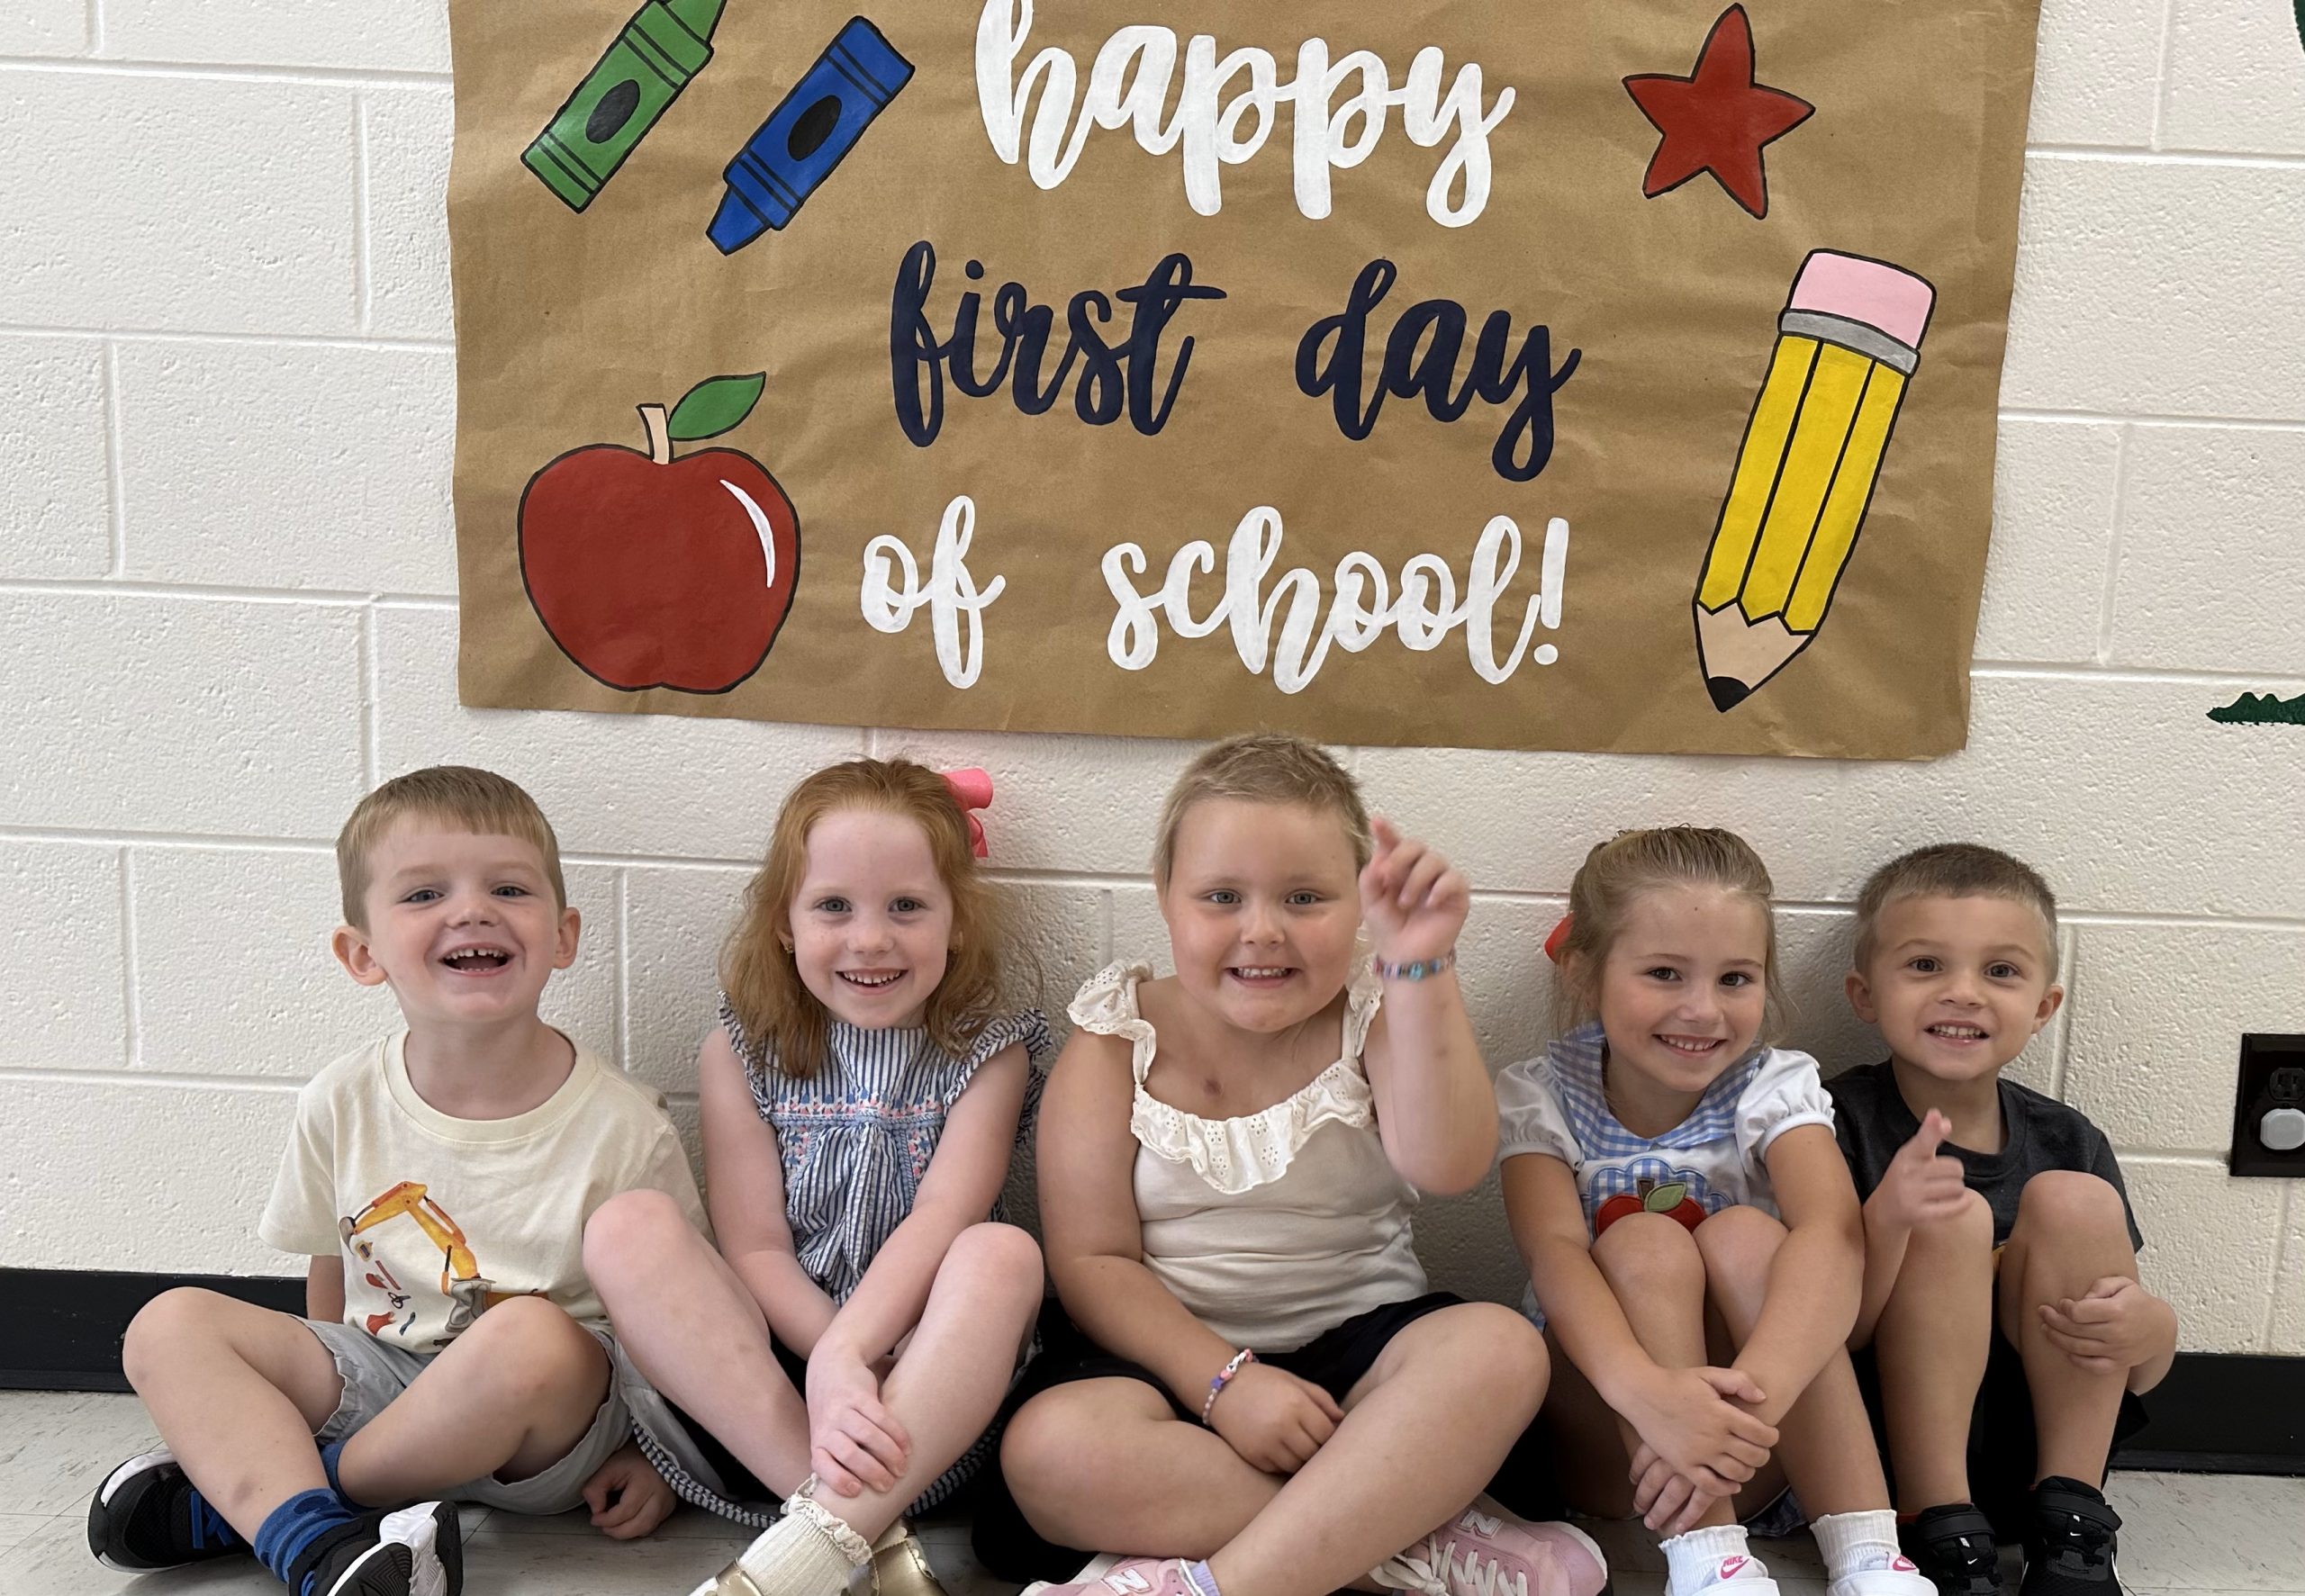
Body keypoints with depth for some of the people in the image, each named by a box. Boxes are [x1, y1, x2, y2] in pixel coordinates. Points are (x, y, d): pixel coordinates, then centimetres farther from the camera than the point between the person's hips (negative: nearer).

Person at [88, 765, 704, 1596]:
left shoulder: (622, 1126, -15)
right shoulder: (341, 1103, -3)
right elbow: (332, 1266, 13)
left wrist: (651, 1455, -10)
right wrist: (308, 1396, 11)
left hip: (543, 1434, -4)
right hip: (377, 1378, 4)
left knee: (535, 1336, -36)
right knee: (170, 1323, -11)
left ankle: (237, 1496, -15)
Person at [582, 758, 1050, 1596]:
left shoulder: (987, 1055, 2)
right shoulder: (742, 1054, 4)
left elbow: (941, 1218, -14)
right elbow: (754, 1250, -5)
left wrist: (851, 1358, -31)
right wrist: (836, 1368, -23)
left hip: (932, 1404, -1)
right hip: (759, 1381, 2)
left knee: (1004, 1254, -30)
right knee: (627, 1226, -22)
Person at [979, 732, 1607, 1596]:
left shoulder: (1376, 1018, 0)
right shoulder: (1118, 1040, -1)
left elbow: (1447, 1164, -20)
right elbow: (1091, 1259, -5)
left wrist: (1420, 968, -31)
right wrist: (1221, 1380, -20)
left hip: (1355, 1343, 1)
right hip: (1173, 1353, 0)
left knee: (1499, 1348, -29)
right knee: (1049, 1448, -32)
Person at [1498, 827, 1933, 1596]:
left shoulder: (1775, 1086, -9)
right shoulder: (1540, 1098, -9)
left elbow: (1832, 1232, -29)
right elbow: (1555, 1254, -28)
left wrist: (1753, 1392, -49)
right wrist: (1647, 1390, -49)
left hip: (1756, 1444, 1)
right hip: (1600, 1440, -1)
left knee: (1744, 1236, -26)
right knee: (1645, 1243, -27)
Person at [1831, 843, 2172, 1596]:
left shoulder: (2066, 1142, 1)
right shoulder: (1839, 1123, -10)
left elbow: (2143, 1373, 7)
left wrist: (2150, 1326, -19)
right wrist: (1886, 1216, -36)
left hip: (2034, 1453, 4)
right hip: (1885, 1451, -3)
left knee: (2075, 1200, -15)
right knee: (1950, 1219, -24)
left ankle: (2070, 1531, -12)